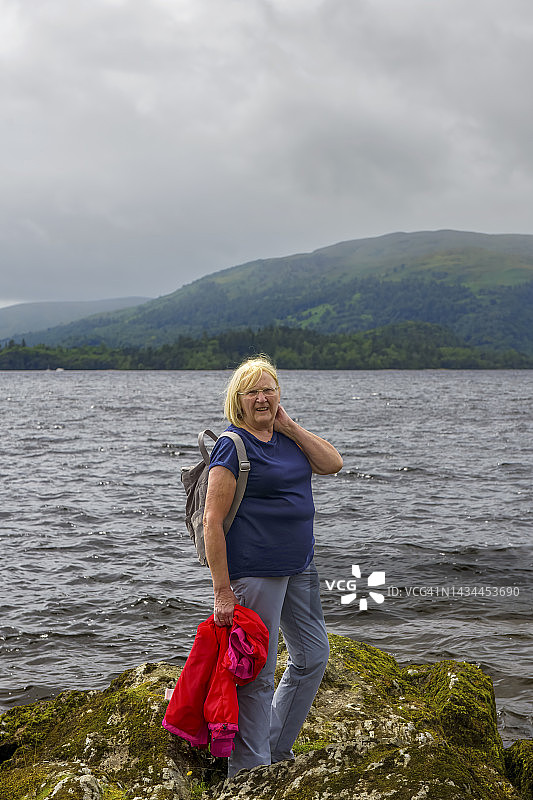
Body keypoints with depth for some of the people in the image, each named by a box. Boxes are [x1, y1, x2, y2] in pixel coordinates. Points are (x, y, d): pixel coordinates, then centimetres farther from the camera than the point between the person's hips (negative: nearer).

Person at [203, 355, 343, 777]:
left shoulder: (286, 436, 10)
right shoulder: (233, 445, -14)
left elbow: (333, 464, 0)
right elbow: (212, 520, -17)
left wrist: (289, 425, -5)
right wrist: (223, 590, -20)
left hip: (299, 567, 9)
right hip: (254, 572, -9)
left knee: (312, 656, 18)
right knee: (257, 673, 0)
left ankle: (277, 750, 33)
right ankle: (248, 771, 16)